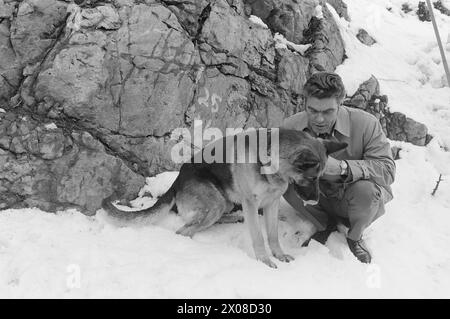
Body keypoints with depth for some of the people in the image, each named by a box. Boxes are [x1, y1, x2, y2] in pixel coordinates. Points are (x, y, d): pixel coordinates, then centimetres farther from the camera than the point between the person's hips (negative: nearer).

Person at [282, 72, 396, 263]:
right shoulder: (291, 126, -16)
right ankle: (325, 225, 6)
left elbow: (387, 169, -27)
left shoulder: (365, 124, -23)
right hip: (318, 199, 2)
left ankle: (355, 236, 3)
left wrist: (342, 167, -43)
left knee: (365, 188, -35)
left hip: (353, 200, -1)